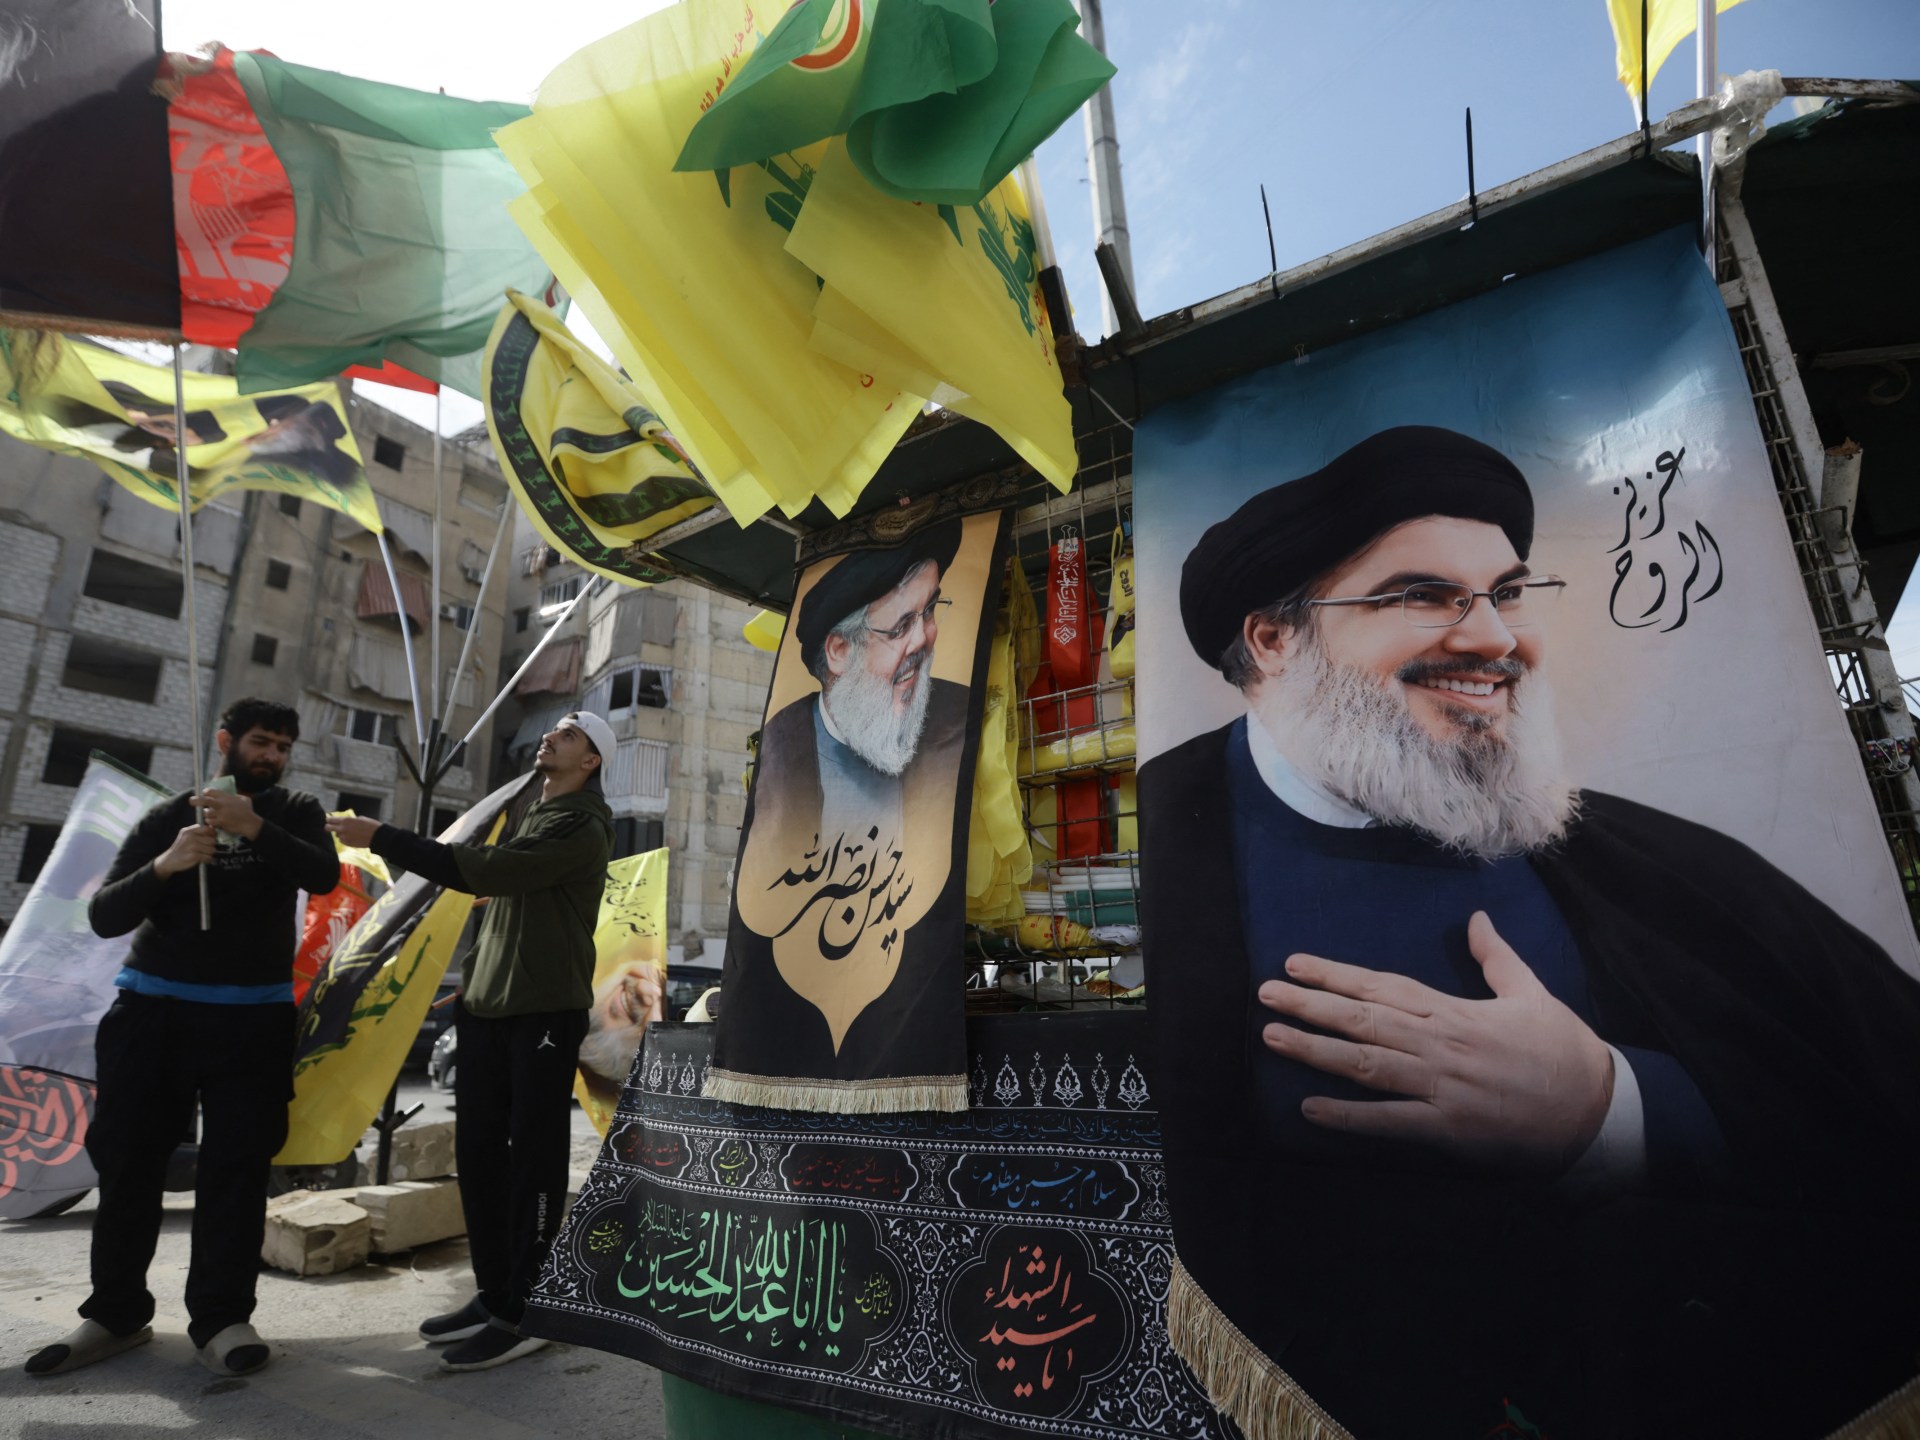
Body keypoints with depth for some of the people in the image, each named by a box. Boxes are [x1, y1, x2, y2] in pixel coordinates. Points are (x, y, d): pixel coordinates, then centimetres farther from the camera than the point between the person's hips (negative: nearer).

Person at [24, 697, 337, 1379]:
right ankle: (116, 1313, 19)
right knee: (127, 1159, 4)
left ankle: (221, 1318, 3)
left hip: (252, 1017, -1)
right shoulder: (168, 817, 4)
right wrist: (164, 866, -24)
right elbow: (104, 917, -4)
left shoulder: (294, 812, 3)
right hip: (152, 1009, 1)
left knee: (236, 1166, -4)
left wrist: (255, 827, -32)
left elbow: (323, 878, -17)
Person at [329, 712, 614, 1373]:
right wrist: (472, 979, 15)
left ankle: (524, 1312, 7)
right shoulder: (531, 818, 18)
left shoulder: (581, 828, -12)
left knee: (533, 1157, -3)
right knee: (478, 1150, 11)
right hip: (489, 1008, 9)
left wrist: (384, 838, -21)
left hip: (545, 1012, -9)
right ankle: (493, 1294, 24)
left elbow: (491, 869, -24)